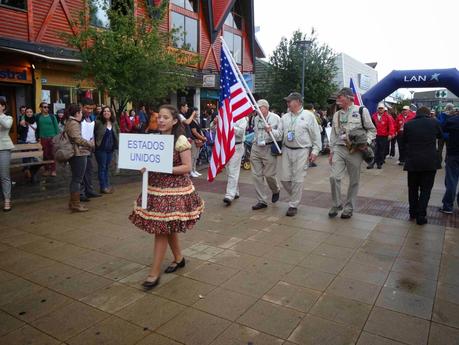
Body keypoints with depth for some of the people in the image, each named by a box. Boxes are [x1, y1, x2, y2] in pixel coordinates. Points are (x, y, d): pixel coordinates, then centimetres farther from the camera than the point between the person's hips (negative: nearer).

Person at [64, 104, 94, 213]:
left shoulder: (69, 122, 18)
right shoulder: (74, 124, -14)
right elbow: (78, 139, -22)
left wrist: (88, 143, 19)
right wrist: (91, 144, -10)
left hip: (74, 154, 11)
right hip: (79, 154, -11)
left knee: (75, 179, 17)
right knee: (77, 179, -5)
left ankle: (72, 202, 26)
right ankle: (75, 204, 0)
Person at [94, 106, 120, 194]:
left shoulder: (114, 123, 7)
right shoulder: (98, 122, -11)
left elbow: (118, 133, 17)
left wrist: (117, 144, 8)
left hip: (110, 149, 6)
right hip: (101, 148, -6)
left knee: (107, 167, 15)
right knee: (102, 167, 2)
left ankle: (107, 184, 24)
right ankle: (103, 187, 8)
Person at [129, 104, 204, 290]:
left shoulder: (180, 140, -12)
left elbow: (187, 167, -15)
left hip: (174, 189, -7)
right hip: (156, 187, 7)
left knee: (161, 229, -5)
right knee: (167, 228, 16)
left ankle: (154, 273, 5)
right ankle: (179, 258, 36)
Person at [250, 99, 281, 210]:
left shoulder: (275, 118, -4)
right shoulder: (256, 118, 13)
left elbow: (280, 134, -7)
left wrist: (271, 131, -23)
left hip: (269, 149, -5)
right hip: (256, 148, 5)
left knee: (269, 175, 1)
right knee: (256, 175, 1)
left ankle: (276, 190, 35)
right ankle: (262, 201, 10)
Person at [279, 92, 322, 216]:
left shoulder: (308, 116, -2)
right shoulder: (285, 117, 11)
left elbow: (316, 135, -1)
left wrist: (315, 151, -6)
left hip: (301, 151, -5)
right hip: (287, 150, 5)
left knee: (297, 180, -1)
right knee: (285, 178, 5)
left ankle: (293, 205, 10)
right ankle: (295, 197, 30)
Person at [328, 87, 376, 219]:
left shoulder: (362, 111, 1)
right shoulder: (337, 115, 15)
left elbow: (372, 130, 3)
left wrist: (366, 142, -14)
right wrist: (331, 152, 12)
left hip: (355, 151, -3)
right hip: (339, 149, 3)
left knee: (354, 180, 5)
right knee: (334, 177, -10)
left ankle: (348, 208, 18)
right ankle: (336, 205, 9)